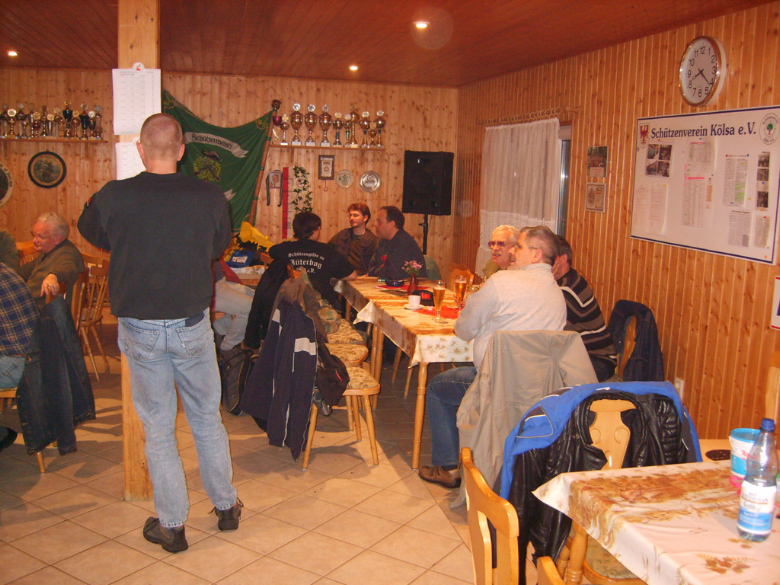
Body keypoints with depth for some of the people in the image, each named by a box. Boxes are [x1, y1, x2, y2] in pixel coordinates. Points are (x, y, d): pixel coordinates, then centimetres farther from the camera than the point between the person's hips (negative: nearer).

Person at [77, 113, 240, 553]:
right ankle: (227, 506, 31)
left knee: (158, 429, 11)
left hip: (140, 330, -1)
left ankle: (172, 525, 21)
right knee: (208, 420, 17)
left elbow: (90, 232, 12)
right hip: (193, 326, 1)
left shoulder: (113, 197, -10)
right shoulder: (210, 197, -10)